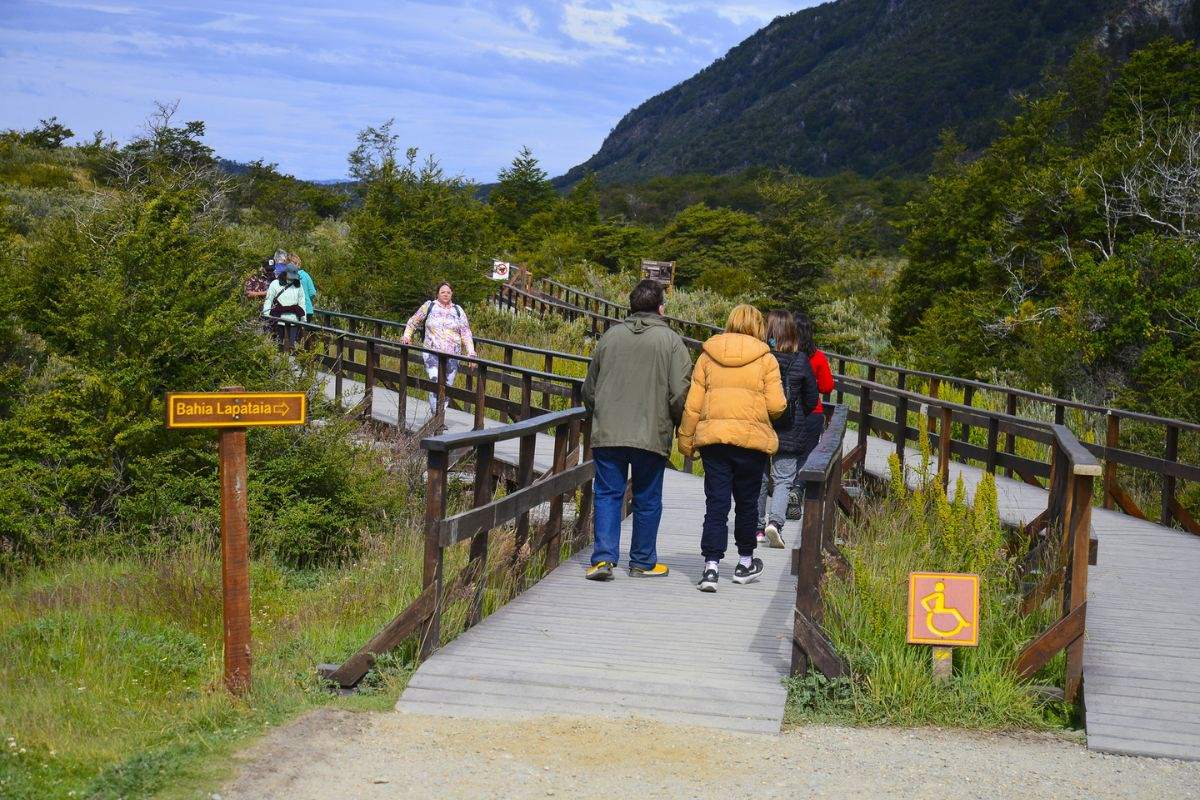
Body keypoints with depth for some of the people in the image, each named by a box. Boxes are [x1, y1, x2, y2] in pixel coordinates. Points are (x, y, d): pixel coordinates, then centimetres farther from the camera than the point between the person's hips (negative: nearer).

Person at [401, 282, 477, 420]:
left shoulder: (458, 310, 10)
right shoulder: (429, 306, 7)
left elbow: (466, 333, 7)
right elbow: (412, 322, 18)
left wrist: (471, 354, -2)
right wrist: (407, 336, 1)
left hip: (452, 355, 2)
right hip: (432, 352, -2)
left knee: (447, 386, 2)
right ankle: (436, 415, -22)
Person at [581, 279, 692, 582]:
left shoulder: (610, 336, 6)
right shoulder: (671, 341, -3)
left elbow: (589, 390, 14)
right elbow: (680, 394, -9)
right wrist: (682, 428, 9)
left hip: (607, 433, 2)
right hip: (652, 435, -2)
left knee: (607, 494, 8)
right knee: (647, 500, 11)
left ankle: (604, 557, -3)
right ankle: (643, 562, 19)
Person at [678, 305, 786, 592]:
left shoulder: (707, 356, 6)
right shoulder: (765, 359, 0)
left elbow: (693, 404, 5)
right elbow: (776, 406, -5)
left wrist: (686, 440, 12)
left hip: (712, 437, 1)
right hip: (752, 439, -1)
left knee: (716, 503, 2)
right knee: (746, 502, 14)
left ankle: (711, 566, -7)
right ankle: (745, 562, 28)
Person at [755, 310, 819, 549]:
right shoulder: (800, 361, -6)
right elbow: (811, 399, 2)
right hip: (790, 434, -1)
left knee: (758, 478, 14)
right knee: (783, 480, 5)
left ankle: (758, 528, 20)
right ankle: (775, 521, -15)